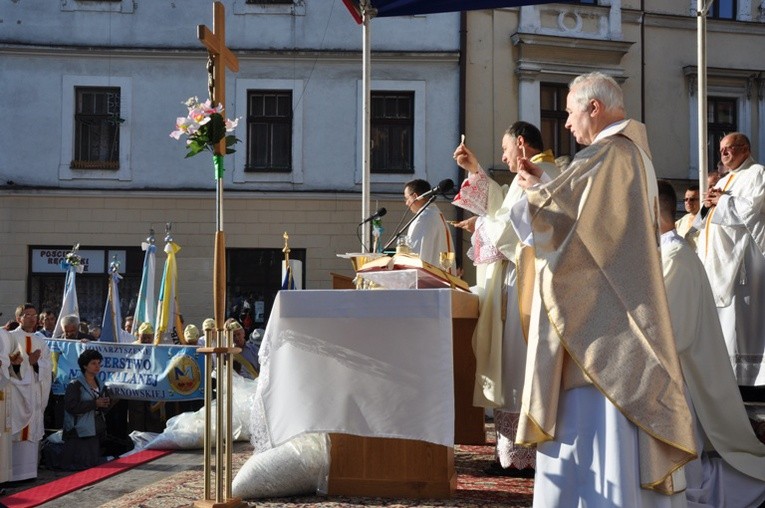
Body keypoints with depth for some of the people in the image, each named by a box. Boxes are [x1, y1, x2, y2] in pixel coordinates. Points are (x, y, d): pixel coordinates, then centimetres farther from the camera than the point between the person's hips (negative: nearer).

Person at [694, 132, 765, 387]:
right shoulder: (723, 181, 25)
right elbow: (704, 221, 23)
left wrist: (722, 200, -3)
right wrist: (708, 205, 3)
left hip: (737, 255, -8)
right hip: (714, 257, 9)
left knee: (736, 316, -12)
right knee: (716, 316, 5)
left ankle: (744, 374, -11)